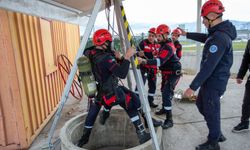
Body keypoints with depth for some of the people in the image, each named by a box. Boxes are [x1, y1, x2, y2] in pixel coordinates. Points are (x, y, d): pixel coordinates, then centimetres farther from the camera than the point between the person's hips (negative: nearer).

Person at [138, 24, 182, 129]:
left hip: (173, 73, -11)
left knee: (167, 94, -18)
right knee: (164, 91, 22)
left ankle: (169, 120, -12)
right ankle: (164, 109, 43)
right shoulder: (163, 44, 8)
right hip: (166, 72, 11)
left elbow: (159, 61, -41)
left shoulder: (168, 47, -26)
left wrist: (144, 61, -52)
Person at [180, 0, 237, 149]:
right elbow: (204, 38, 30)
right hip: (212, 79, 10)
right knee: (201, 104, 22)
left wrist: (193, 87, -26)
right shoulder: (219, 33, 7)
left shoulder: (219, 38, -25)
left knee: (211, 111, 5)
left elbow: (208, 66, -29)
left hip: (214, 81, -10)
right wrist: (186, 34, 38)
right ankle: (217, 133, 38)